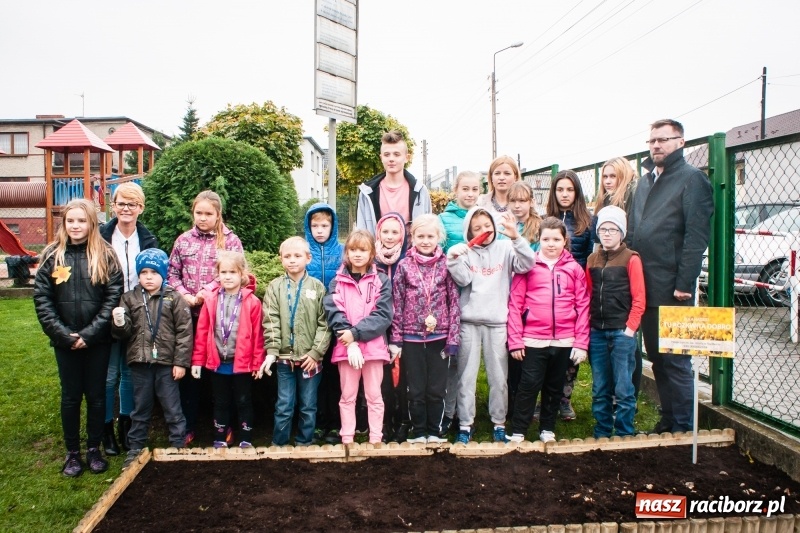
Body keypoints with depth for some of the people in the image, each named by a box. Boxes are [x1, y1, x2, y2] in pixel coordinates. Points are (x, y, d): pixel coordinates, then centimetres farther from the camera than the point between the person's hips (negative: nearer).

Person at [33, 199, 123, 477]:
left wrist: (89, 333, -14)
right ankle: (72, 452, 24)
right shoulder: (52, 256, 0)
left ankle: (94, 449, 25)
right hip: (65, 341, 1)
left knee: (96, 395, 9)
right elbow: (41, 300, -3)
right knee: (71, 396, 10)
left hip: (98, 340, -1)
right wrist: (64, 335, -12)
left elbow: (113, 297, -8)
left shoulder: (106, 256, -3)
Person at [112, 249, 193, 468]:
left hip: (166, 363, -3)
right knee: (140, 409, 16)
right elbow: (125, 331, 4)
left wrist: (181, 362, -9)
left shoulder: (174, 298, -4)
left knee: (173, 409, 7)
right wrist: (119, 324, -20)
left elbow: (184, 331, -6)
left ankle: (179, 447, 19)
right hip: (139, 363, 3)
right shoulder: (130, 298, 5)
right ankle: (135, 448, 29)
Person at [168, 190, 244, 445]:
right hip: (189, 314, 3)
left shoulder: (231, 241, 1)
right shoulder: (184, 240, 10)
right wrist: (184, 295, -7)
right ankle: (187, 426, 22)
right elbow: (172, 272, 9)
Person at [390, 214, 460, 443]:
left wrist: (453, 338, -4)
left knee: (437, 389, 9)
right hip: (412, 338, 0)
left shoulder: (446, 264, 0)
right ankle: (418, 432, 25)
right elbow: (397, 304, 0)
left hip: (439, 337, 0)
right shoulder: (404, 266, -1)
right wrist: (396, 339, -3)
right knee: (416, 390, 10)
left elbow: (454, 303, 0)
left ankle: (435, 432, 26)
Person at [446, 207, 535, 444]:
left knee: (498, 376, 8)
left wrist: (516, 237, -24)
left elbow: (528, 264, -12)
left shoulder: (505, 248, 3)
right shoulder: (465, 251, 4)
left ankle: (499, 423, 23)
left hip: (497, 322, 0)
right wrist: (453, 259, -24)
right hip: (469, 321, 0)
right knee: (467, 376, 6)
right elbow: (463, 280, -8)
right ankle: (465, 424, 17)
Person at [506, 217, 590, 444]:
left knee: (554, 387, 14)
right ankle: (517, 432, 13)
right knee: (529, 386, 1)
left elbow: (583, 306, 3)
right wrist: (515, 340, -8)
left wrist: (581, 343, -2)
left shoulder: (574, 268, 5)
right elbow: (515, 303, -3)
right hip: (533, 340, -2)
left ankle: (547, 429, 29)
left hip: (564, 341, 3)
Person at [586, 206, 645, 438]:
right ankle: (601, 434, 22)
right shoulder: (592, 260, 12)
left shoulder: (631, 259, -2)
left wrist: (630, 328, -11)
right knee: (600, 389, 11)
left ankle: (624, 435, 12)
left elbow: (639, 299, -5)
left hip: (622, 332, -4)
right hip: (596, 332, 4)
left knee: (623, 388, 0)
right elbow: (587, 296, 12)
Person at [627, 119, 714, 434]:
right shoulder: (645, 181, 18)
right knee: (657, 358, 14)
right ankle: (667, 420, 26)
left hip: (672, 289, -7)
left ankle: (684, 428, 12)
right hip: (645, 288, 7)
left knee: (675, 361, 0)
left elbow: (697, 236, -14)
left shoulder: (692, 179, -6)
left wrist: (684, 283, -19)